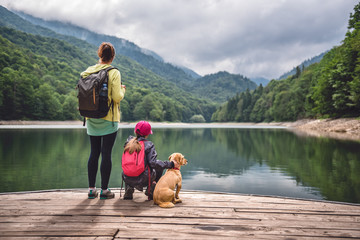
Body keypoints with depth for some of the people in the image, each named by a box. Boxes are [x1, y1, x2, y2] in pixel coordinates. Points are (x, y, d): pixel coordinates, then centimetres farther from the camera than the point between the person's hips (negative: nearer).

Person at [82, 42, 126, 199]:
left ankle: (91, 189, 18)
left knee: (94, 153, 12)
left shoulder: (88, 72, 3)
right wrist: (122, 90, 5)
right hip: (109, 119, -4)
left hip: (92, 119, 4)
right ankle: (104, 190, 9)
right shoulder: (114, 73, -10)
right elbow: (117, 98, -14)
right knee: (106, 154, 2)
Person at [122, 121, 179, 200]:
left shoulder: (128, 141, 4)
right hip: (142, 180, -4)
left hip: (127, 179, 4)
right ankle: (151, 189, 10)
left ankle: (129, 188, 15)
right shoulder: (148, 145, -8)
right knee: (160, 167, 19)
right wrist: (170, 164, -10)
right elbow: (153, 163, -16)